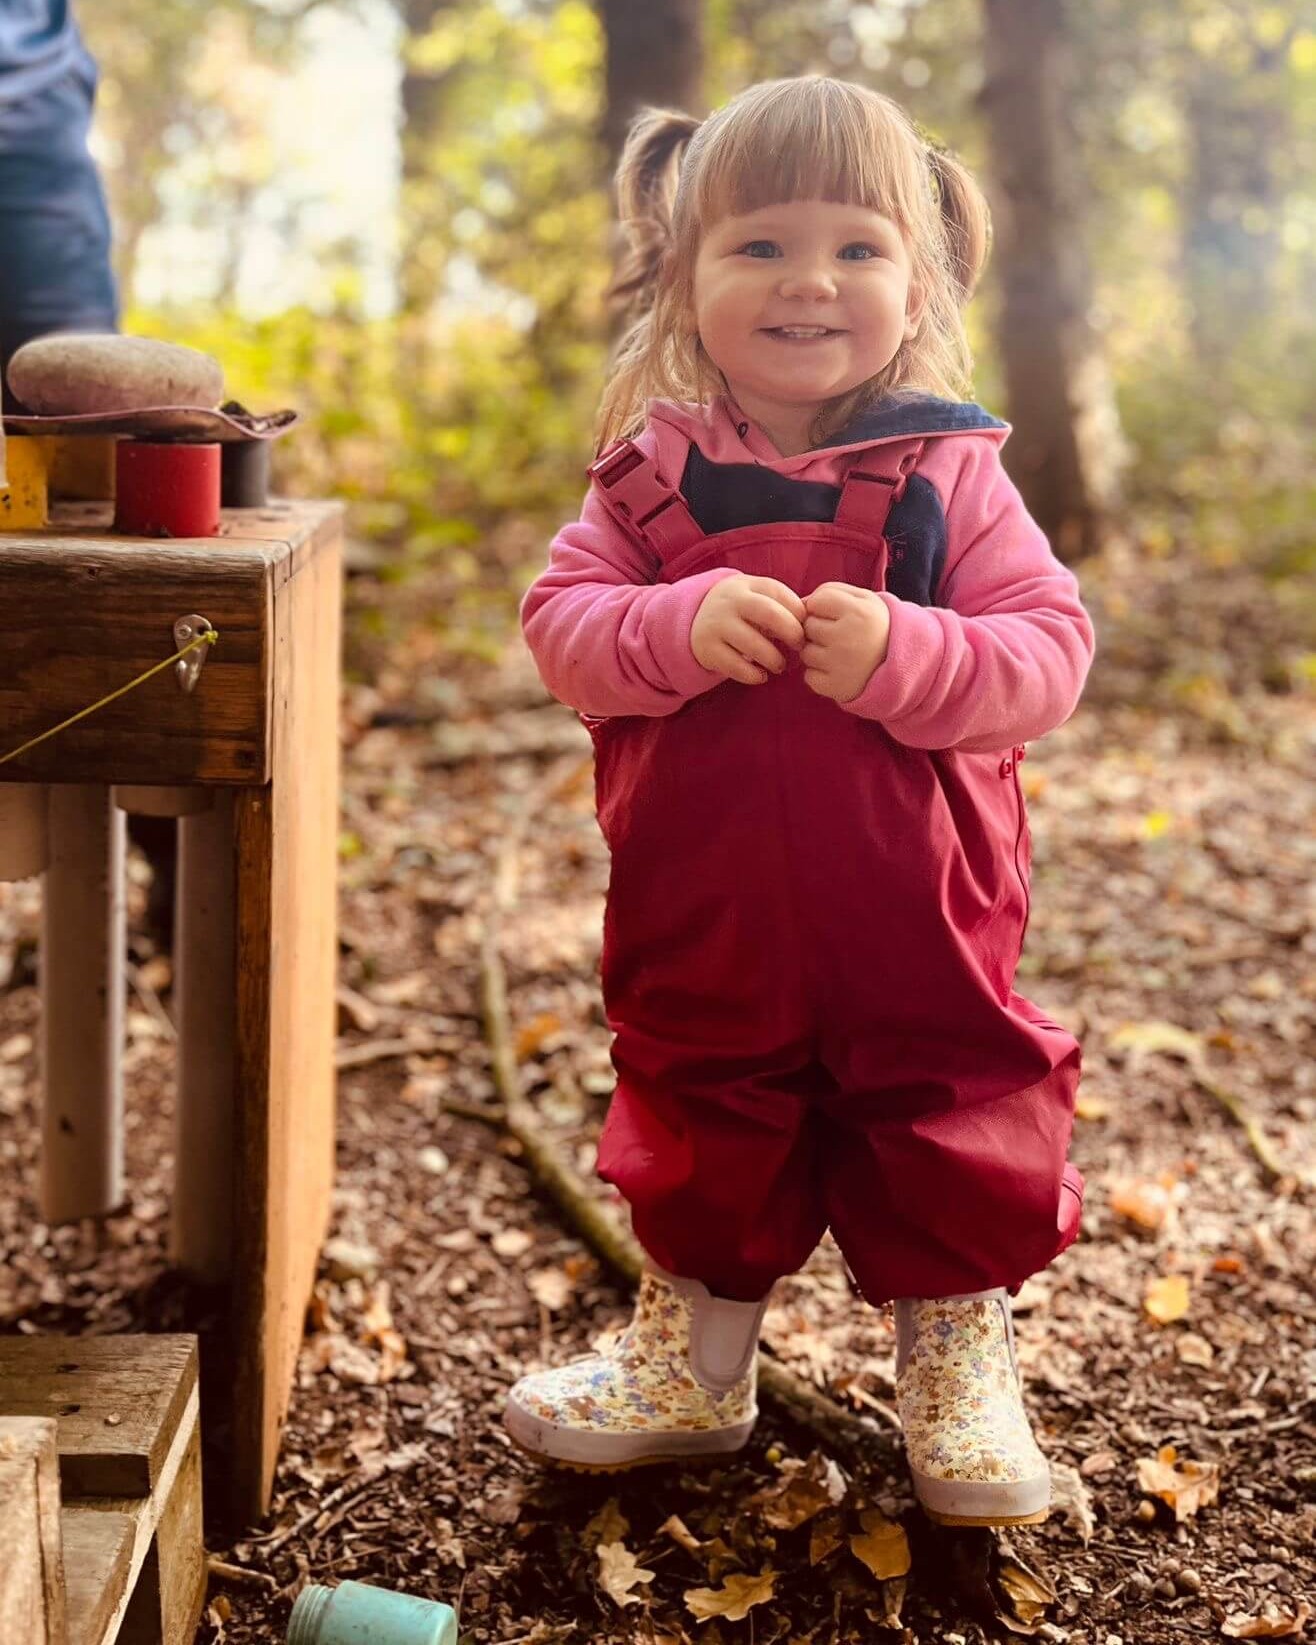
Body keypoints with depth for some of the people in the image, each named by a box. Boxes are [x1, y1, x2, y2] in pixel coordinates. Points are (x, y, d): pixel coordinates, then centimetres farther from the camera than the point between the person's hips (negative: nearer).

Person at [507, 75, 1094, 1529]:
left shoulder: (949, 475, -6)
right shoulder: (654, 474, -1)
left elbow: (1051, 648, -11)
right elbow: (558, 624, -5)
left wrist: (909, 656, -28)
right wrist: (679, 629, -25)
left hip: (920, 933, -1)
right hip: (703, 930, 2)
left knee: (957, 1148, 11)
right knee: (699, 1136, 19)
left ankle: (958, 1366, 33)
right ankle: (691, 1358, 40)